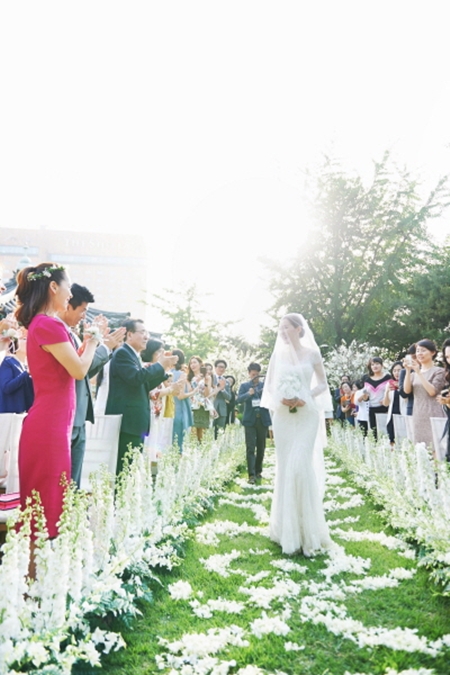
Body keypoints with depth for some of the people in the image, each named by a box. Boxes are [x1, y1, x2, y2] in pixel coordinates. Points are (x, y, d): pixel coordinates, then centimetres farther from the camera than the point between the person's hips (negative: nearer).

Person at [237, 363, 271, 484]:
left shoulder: (265, 385, 10)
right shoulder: (244, 386, 6)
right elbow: (238, 399, -9)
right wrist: (249, 393, -26)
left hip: (263, 420, 2)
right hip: (250, 420, -2)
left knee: (261, 448, 9)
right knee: (250, 448, -7)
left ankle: (258, 471, 23)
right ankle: (252, 475, -8)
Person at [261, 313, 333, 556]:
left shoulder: (312, 354, 2)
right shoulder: (277, 355, 8)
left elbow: (322, 384, 6)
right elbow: (269, 386, 11)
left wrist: (306, 398, -11)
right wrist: (280, 399, -9)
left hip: (306, 416, -2)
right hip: (283, 416, 3)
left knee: (301, 466, -10)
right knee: (285, 468, 4)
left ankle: (306, 529, 2)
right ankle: (287, 528, 15)